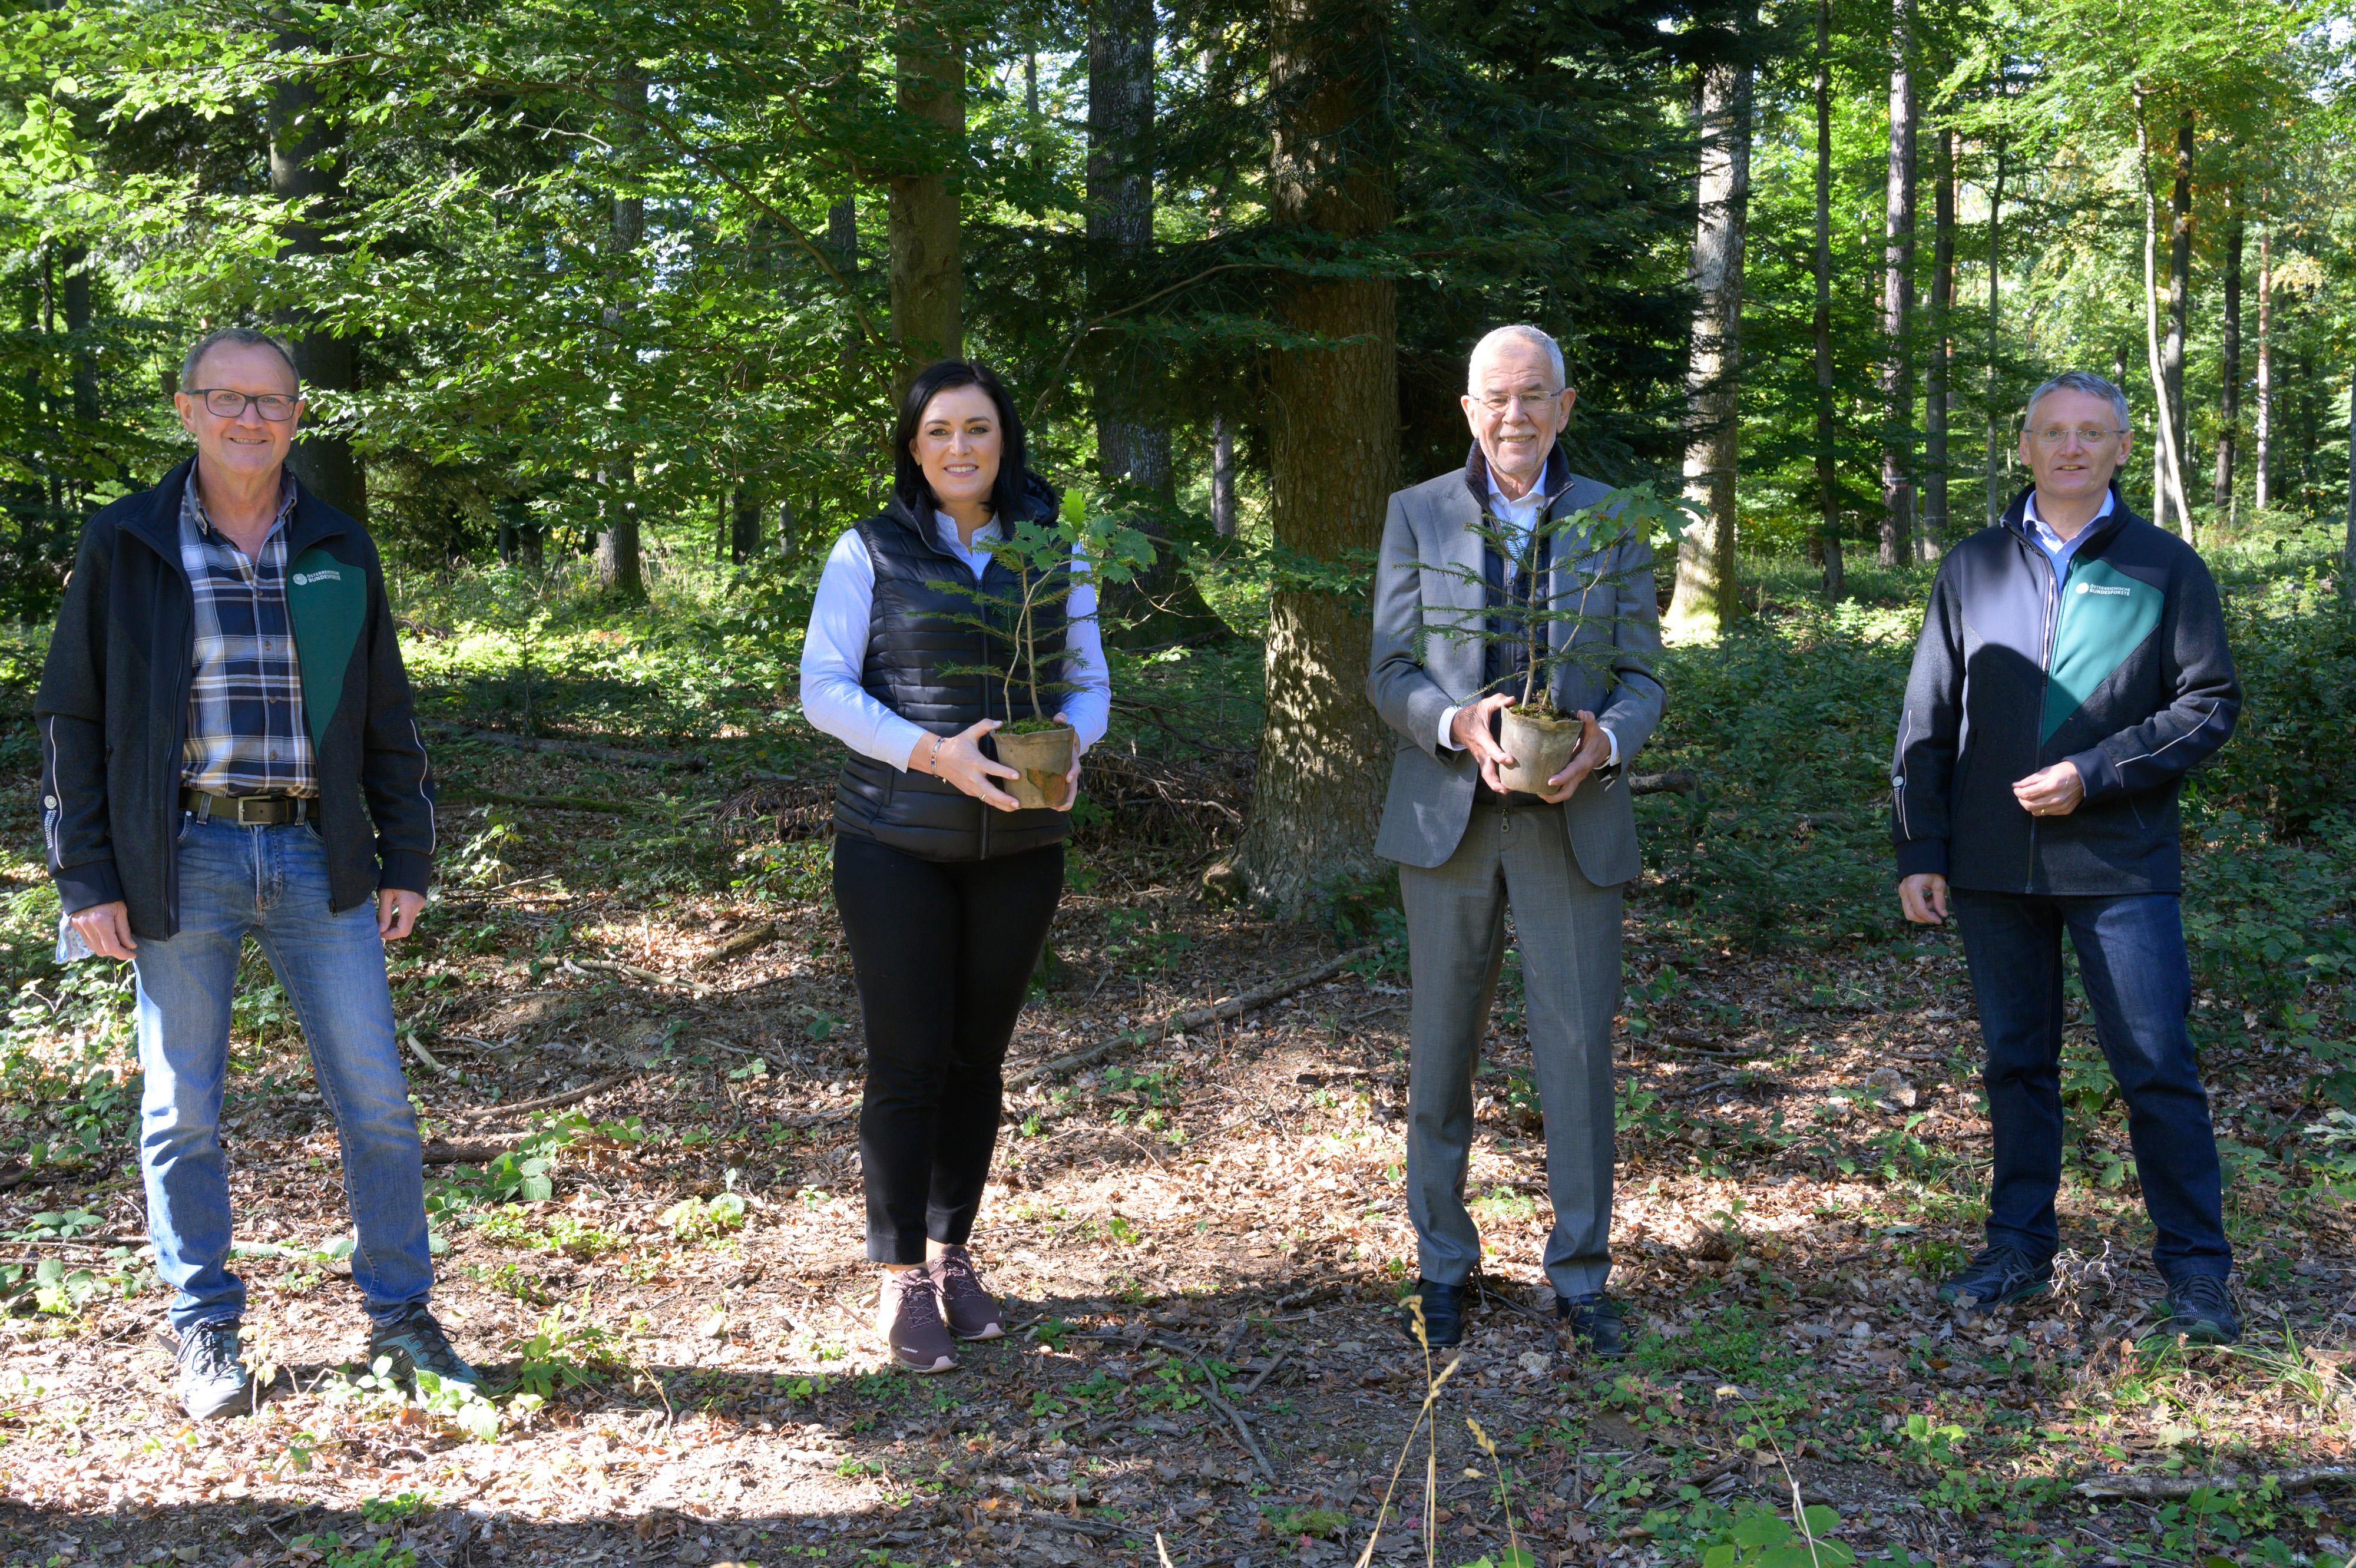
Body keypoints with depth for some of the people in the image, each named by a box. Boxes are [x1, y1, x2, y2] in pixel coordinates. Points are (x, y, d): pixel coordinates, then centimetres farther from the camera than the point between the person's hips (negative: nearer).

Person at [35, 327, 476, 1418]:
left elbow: (386, 718, 13)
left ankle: (398, 1314, 17)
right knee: (182, 1112, 6)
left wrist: (406, 862, 9)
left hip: (317, 858, 2)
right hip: (184, 860, -2)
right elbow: (71, 721, 3)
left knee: (376, 1100, 3)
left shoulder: (340, 551, 8)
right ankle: (206, 1334, 20)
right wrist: (86, 879, -3)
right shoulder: (124, 548, 1)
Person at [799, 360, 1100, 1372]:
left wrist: (1069, 745, -15)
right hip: (896, 844, -3)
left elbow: (1088, 681, 9)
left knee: (979, 1057, 10)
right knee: (907, 1061, -2)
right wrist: (934, 753, -21)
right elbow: (823, 688, -7)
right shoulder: (870, 554, -2)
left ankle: (953, 1254, 26)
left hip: (1018, 845, 3)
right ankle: (901, 1278, 11)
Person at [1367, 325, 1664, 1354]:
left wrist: (1604, 742, -17)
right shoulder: (1418, 514, 7)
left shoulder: (1614, 524, 7)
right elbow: (1390, 672, 2)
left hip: (1573, 823, 0)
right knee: (1441, 1049, 8)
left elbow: (1641, 678, 5)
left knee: (1578, 1048, -1)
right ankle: (1442, 1267, 22)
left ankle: (1580, 1279, 12)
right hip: (1446, 816, 1)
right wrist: (1461, 725, -19)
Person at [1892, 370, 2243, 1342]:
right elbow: (1927, 723, 10)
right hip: (1993, 863, 3)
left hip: (2121, 866, -3)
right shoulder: (1972, 569, 9)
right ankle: (2020, 1248, 24)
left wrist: (2096, 773, -12)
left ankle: (2196, 1269, 10)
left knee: (2157, 1068, -2)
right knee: (2017, 1061, 12)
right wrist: (1917, 851, 4)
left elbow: (2212, 705, -1)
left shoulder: (2164, 568, 2)